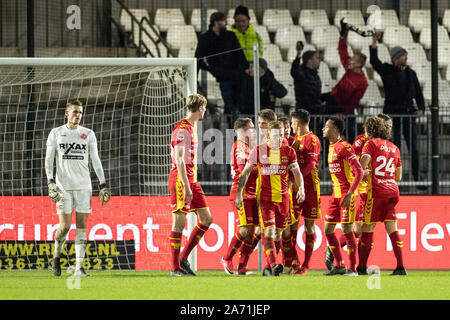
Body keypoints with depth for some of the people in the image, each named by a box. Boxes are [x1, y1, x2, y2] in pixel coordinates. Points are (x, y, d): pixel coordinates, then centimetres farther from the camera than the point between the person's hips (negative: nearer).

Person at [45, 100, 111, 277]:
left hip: (83, 186, 2)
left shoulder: (88, 134, 9)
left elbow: (95, 160, 11)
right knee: (65, 226, -9)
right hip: (63, 186, -2)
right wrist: (51, 182, -10)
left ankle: (79, 267, -3)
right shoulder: (56, 133, 5)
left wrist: (103, 184, 6)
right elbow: (48, 159, 3)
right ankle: (57, 255, 18)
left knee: (81, 226, -3)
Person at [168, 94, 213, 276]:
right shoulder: (181, 129, -13)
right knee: (179, 223, -6)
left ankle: (183, 259, 10)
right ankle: (175, 267, -2)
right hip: (180, 179, -10)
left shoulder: (192, 128, 17)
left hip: (191, 179, 10)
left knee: (206, 219, 5)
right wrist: (186, 187, -23)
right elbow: (179, 160, -19)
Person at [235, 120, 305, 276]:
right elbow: (246, 172, 4)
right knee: (268, 232, -17)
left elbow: (297, 172, 7)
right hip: (265, 198, -3)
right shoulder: (259, 150, -1)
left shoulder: (288, 151, 5)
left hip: (283, 198, 3)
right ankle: (273, 265, -25)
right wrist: (239, 192, -2)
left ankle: (269, 267, 18)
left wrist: (301, 188, -11)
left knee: (277, 234, 7)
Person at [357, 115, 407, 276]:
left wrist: (365, 173, 3)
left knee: (368, 229, 0)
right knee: (392, 229, 5)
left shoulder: (371, 144, -2)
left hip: (377, 190, -6)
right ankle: (400, 267, -3)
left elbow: (362, 163, -16)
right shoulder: (394, 147, 17)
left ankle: (362, 267, 2)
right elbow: (398, 177, 20)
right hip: (393, 190, 6)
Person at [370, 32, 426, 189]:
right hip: (392, 114, -4)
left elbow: (418, 93, 14)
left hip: (409, 114, 4)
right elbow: (374, 61, -19)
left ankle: (417, 180, 9)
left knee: (414, 149, 4)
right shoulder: (387, 71, -2)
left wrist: (421, 109, -2)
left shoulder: (410, 73, 11)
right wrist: (374, 43, -31)